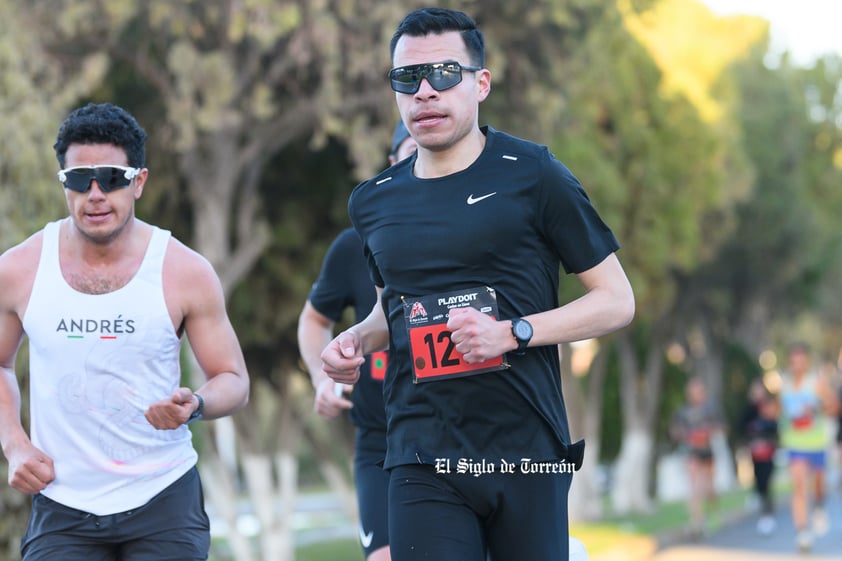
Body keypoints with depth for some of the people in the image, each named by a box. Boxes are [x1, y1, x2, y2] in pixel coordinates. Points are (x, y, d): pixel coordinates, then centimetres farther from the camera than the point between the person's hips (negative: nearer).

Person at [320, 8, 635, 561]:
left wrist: (513, 333, -15)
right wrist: (359, 339, 6)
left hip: (528, 452, -2)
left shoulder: (532, 175, -3)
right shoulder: (373, 203, 10)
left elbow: (617, 302, -1)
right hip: (424, 460, 2)